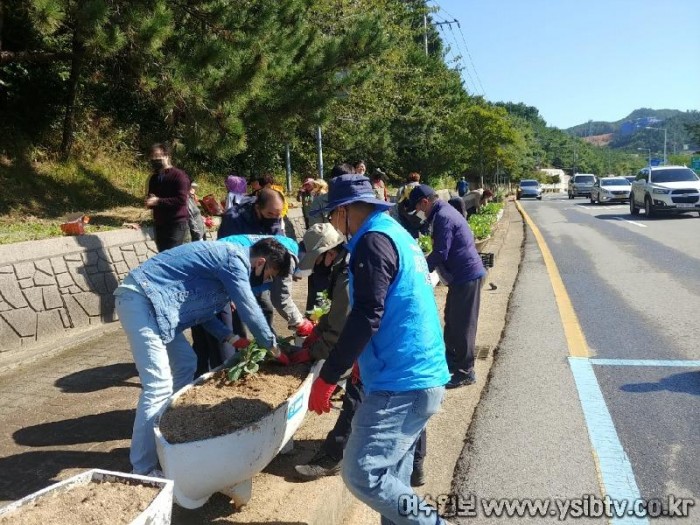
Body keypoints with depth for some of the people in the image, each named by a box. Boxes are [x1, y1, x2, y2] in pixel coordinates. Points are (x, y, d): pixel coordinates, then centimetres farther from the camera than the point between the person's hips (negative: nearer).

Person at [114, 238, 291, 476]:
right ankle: (143, 469, -5)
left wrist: (233, 338, 15)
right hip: (141, 300, -11)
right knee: (159, 386, -13)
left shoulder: (226, 258, 18)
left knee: (185, 364, 17)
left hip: (149, 301, 11)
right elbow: (250, 311, -12)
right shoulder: (235, 260, -12)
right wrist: (275, 350, 2)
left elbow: (201, 308, 21)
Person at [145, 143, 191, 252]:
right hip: (159, 224, 8)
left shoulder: (179, 175, -10)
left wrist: (159, 201, -20)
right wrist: (150, 202, 1)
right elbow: (150, 197, 26)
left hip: (176, 224, -8)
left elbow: (181, 200, -20)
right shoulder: (154, 178, 14)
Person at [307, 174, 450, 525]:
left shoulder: (374, 240, -14)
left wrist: (327, 376, -17)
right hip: (422, 376, 10)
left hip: (401, 383, -10)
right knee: (391, 472, 17)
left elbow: (367, 316, -22)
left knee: (362, 474, -7)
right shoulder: (396, 234, 17)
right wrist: (366, 358, 29)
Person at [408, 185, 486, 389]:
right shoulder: (443, 212, 14)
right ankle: (451, 362, 31)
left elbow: (440, 254, -22)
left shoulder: (443, 217, -18)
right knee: (452, 320, 18)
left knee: (462, 324, -2)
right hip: (462, 274, 10)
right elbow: (442, 251, 20)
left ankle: (465, 372, 8)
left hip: (466, 276, -10)